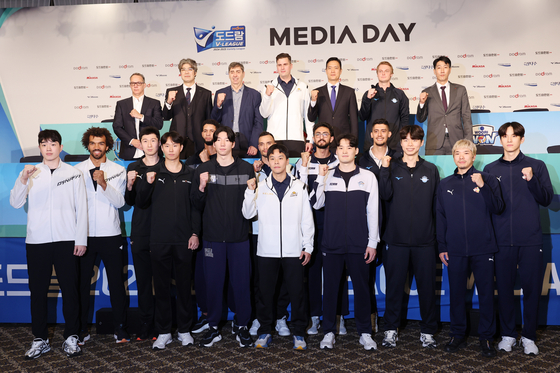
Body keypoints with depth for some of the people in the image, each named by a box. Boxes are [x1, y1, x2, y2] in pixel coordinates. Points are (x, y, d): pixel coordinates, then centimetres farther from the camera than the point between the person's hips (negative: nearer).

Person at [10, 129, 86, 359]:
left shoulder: (73, 174, 6)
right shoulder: (30, 173, 10)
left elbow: (81, 209, 4)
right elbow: (15, 203, 1)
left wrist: (81, 240, -2)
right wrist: (22, 180, -16)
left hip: (67, 241, -1)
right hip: (37, 241, 2)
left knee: (69, 289, 2)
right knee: (38, 290, 5)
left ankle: (71, 338, 13)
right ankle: (40, 339, 16)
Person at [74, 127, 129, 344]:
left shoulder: (118, 171, 4)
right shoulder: (77, 170, 5)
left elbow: (120, 202, -4)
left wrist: (104, 184, -19)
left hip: (111, 235, 0)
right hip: (85, 235, 1)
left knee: (116, 283, 3)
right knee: (82, 283, 5)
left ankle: (120, 328, 14)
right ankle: (81, 329, 18)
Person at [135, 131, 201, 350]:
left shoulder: (190, 174, 7)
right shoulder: (154, 172, 7)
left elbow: (195, 206, 6)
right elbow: (142, 203, 4)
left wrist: (195, 233, -1)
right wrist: (147, 183, -13)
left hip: (183, 240, 0)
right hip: (159, 239, 0)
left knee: (184, 285, 7)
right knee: (161, 286, 6)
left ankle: (184, 330, 19)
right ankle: (163, 332, 17)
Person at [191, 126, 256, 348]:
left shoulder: (246, 169, 5)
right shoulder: (203, 170, 6)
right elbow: (197, 205, 5)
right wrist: (201, 188, -11)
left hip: (240, 237, 0)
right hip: (213, 236, 1)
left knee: (241, 282, 5)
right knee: (213, 282, 7)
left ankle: (243, 327, 19)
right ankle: (213, 328, 20)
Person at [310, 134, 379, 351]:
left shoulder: (368, 177, 6)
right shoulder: (327, 177, 8)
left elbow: (373, 212, 4)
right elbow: (316, 204, -2)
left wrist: (372, 242, 0)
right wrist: (320, 178, -9)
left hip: (359, 244, 0)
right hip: (332, 243, 1)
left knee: (361, 288, 6)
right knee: (331, 287, 6)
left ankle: (364, 333, 19)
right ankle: (329, 332, 18)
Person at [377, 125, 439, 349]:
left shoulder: (431, 170, 9)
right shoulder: (392, 168, 6)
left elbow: (437, 206, 9)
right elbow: (385, 194, -10)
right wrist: (384, 169, -18)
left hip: (425, 240, 1)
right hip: (396, 239, -1)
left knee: (427, 286, 6)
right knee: (395, 286, 6)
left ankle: (428, 331, 20)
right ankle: (391, 329, 19)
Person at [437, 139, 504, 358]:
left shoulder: (487, 179, 4)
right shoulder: (445, 185, 10)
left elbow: (497, 208, -6)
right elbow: (440, 217, 11)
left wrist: (482, 186, -18)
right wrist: (441, 247, 6)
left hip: (483, 249, -2)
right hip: (455, 250, 2)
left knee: (486, 293, 4)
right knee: (456, 294, 8)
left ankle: (486, 337, 17)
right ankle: (458, 335, 21)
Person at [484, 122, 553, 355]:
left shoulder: (536, 166, 6)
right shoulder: (491, 169, 10)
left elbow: (546, 199, 0)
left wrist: (532, 180, -15)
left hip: (530, 239, -1)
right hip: (502, 240, 1)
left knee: (532, 288, 4)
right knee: (504, 288, 6)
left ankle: (529, 337, 17)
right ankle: (507, 335, 19)